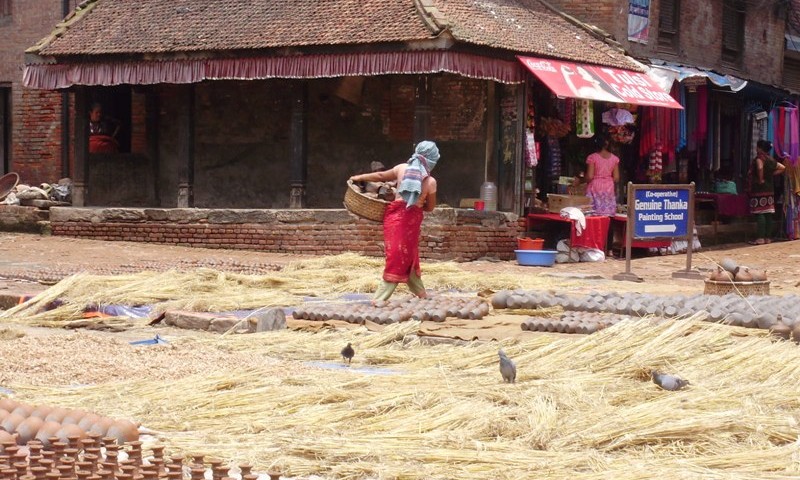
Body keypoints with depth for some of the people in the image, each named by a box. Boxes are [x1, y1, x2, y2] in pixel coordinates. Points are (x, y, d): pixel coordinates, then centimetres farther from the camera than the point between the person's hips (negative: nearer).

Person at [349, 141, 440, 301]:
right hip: (411, 220, -4)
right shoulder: (430, 181, -9)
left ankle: (421, 294, 24)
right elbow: (430, 207, 2)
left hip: (395, 215, 4)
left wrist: (360, 177, 28)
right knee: (401, 260, 5)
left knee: (409, 258, 13)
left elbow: (381, 176, 12)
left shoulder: (402, 168, -1)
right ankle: (378, 300, 3)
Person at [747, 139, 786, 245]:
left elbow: (760, 168, -31)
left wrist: (761, 179, -18)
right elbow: (782, 167, 21)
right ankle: (768, 237, 10)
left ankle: (760, 238, -14)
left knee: (759, 214, -9)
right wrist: (772, 174, 14)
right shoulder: (771, 159, 12)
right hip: (770, 189, 8)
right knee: (768, 214, 8)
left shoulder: (759, 158, -11)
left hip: (759, 190, -8)